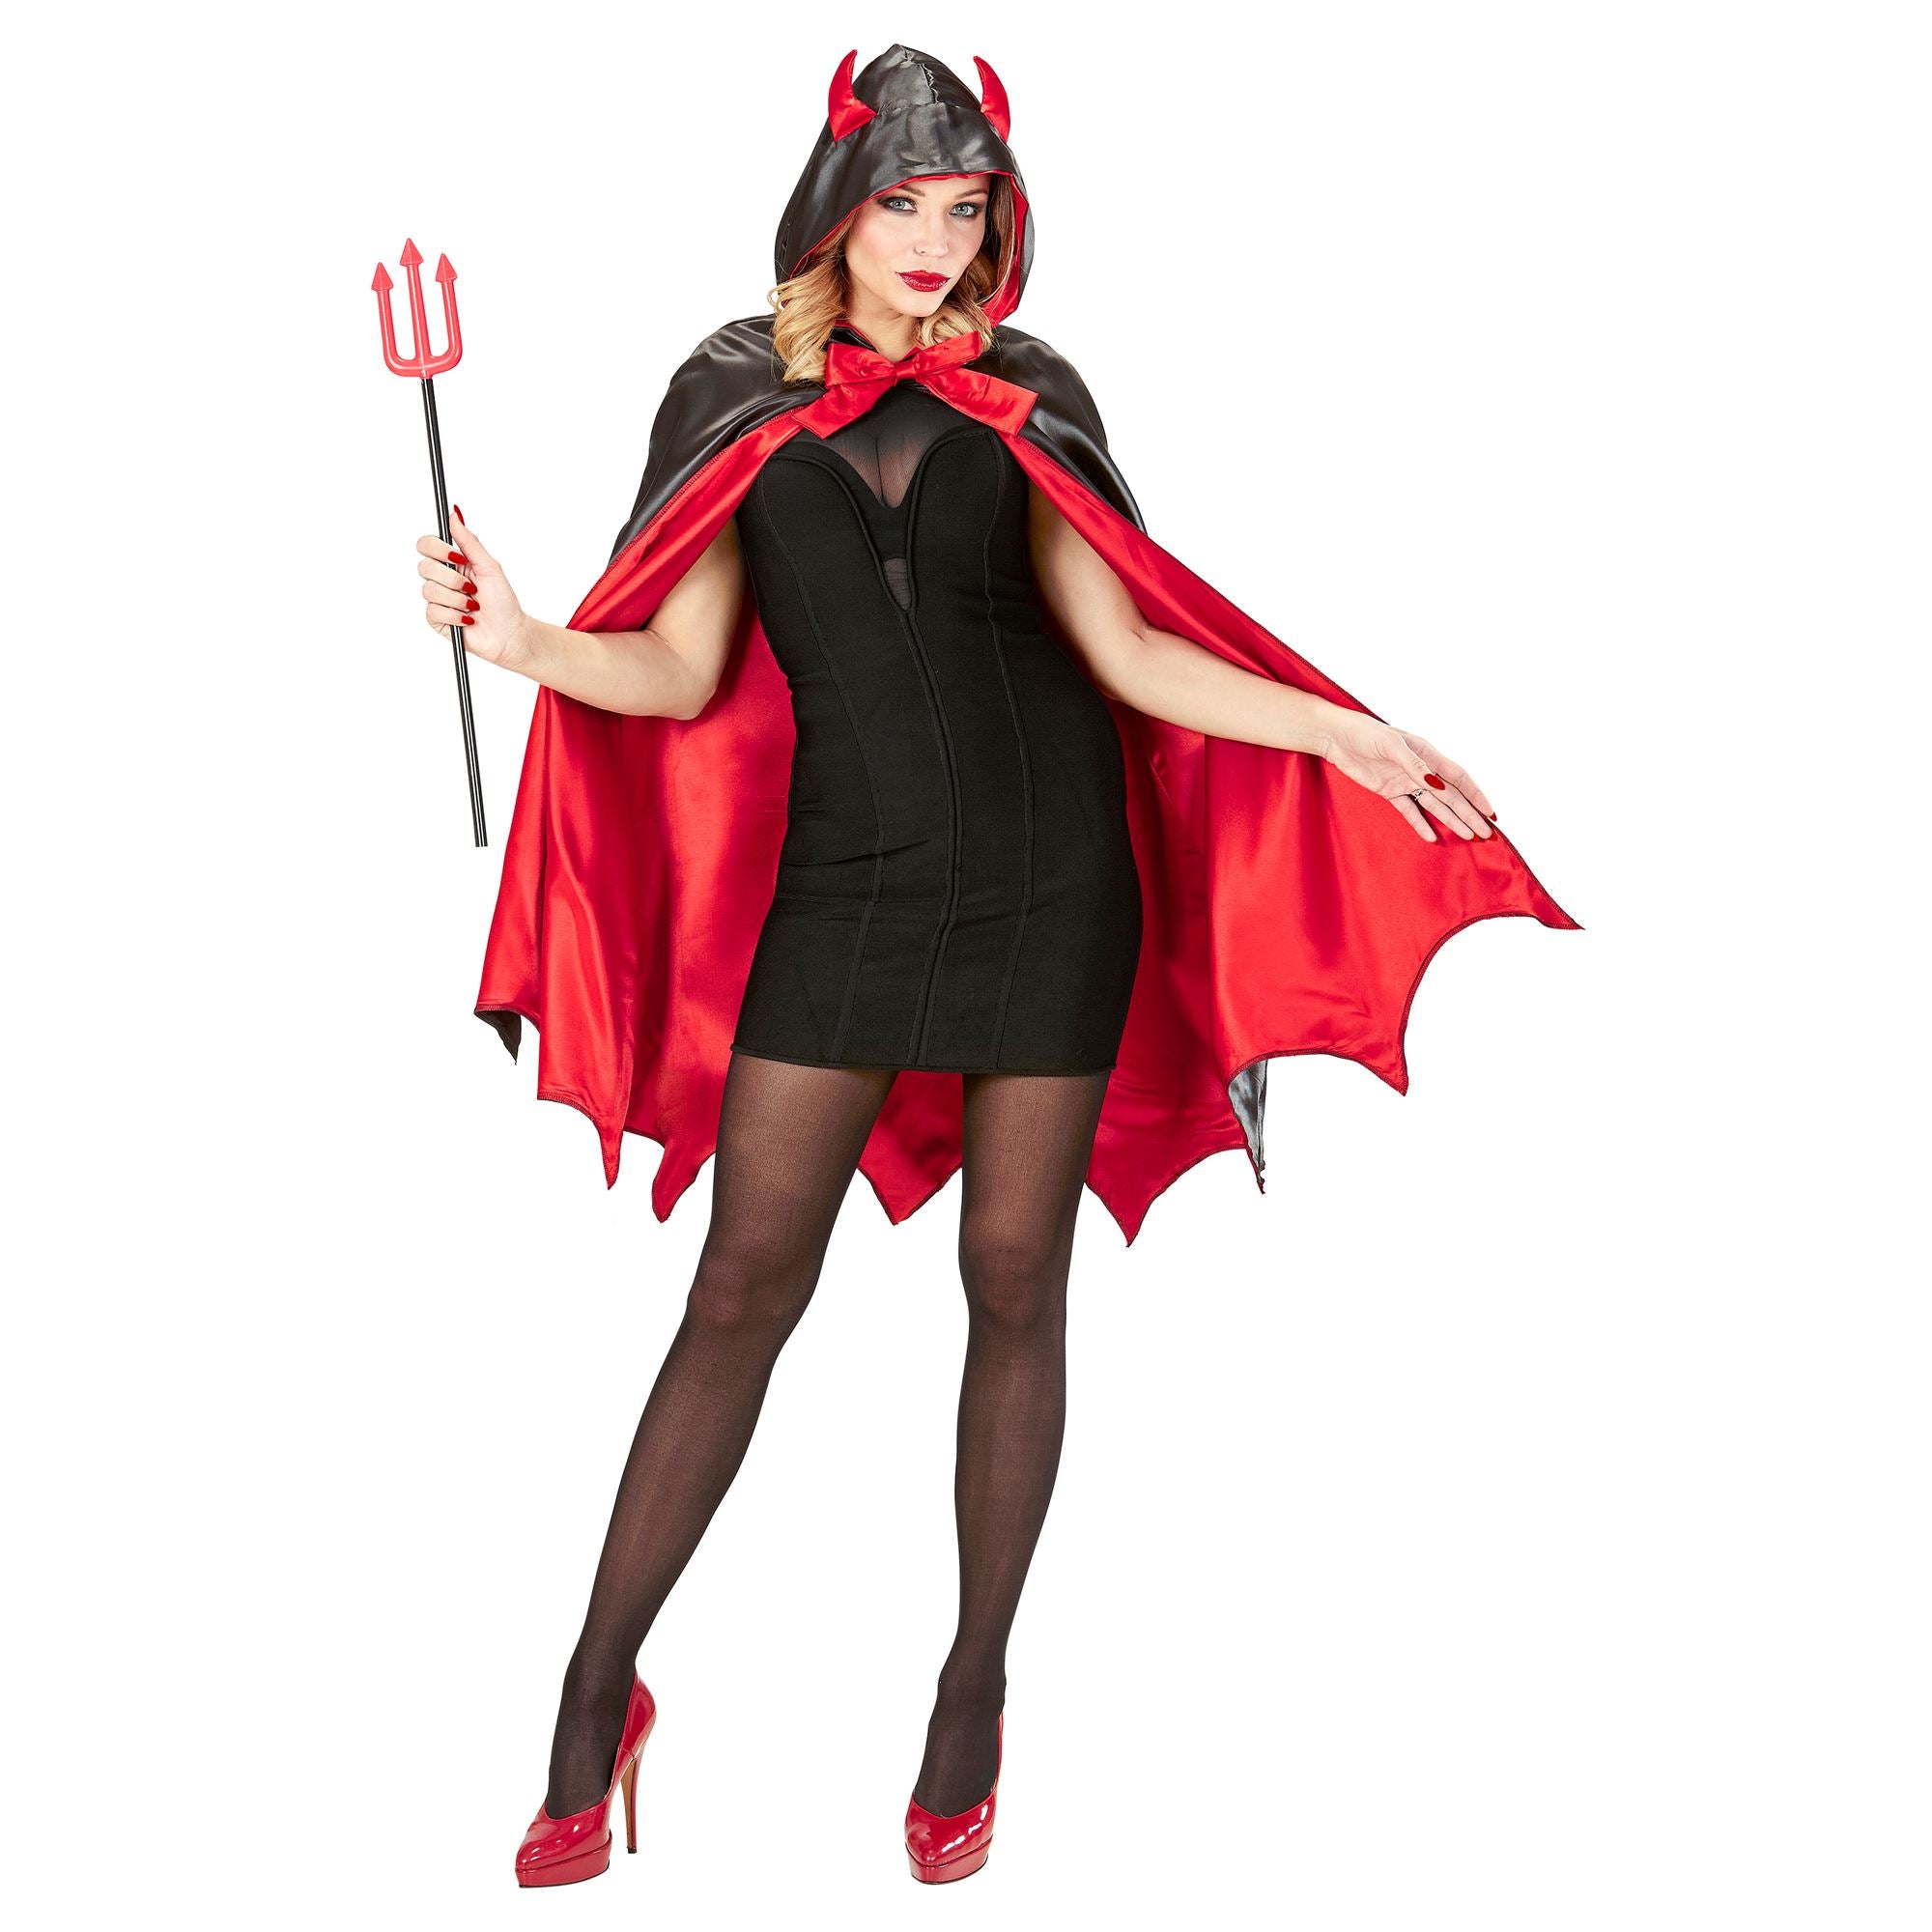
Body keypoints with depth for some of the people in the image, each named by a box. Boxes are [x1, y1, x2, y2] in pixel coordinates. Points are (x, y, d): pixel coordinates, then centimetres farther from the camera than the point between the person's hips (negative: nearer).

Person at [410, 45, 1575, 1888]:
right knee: (744, 1285, -2)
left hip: (1048, 878, 1)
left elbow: (1128, 649, 2)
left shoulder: (1021, 400, 6)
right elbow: (681, 669, 0)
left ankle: (974, 1694, 20)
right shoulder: (739, 394, 6)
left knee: (1015, 1283, 5)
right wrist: (523, 641, -18)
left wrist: (1346, 735, -7)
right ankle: (599, 1697, 11)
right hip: (844, 884, 0)